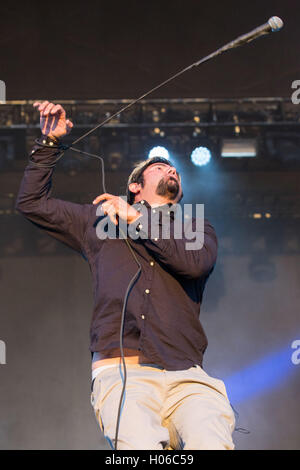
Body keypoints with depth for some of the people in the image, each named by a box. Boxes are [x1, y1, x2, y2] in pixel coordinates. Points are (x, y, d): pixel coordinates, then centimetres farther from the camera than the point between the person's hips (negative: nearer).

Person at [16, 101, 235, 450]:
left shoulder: (197, 228, 25)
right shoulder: (100, 219, 27)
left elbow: (195, 261, 1)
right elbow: (31, 202, 30)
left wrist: (137, 219, 6)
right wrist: (50, 142, 23)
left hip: (184, 374, 1)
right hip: (121, 372, -1)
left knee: (212, 443, -31)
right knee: (142, 446, -32)